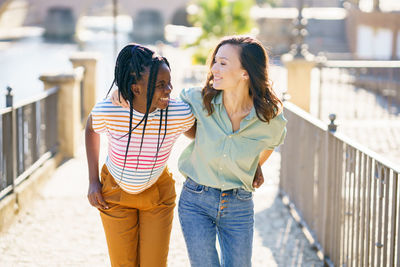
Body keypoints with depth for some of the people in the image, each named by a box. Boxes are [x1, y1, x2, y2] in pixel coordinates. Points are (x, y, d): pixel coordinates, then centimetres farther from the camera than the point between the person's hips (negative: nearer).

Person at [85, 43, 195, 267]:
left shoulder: (181, 114, -27)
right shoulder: (107, 111, -28)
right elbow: (91, 129, -2)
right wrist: (93, 182, -2)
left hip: (158, 195, 1)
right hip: (115, 194, 0)